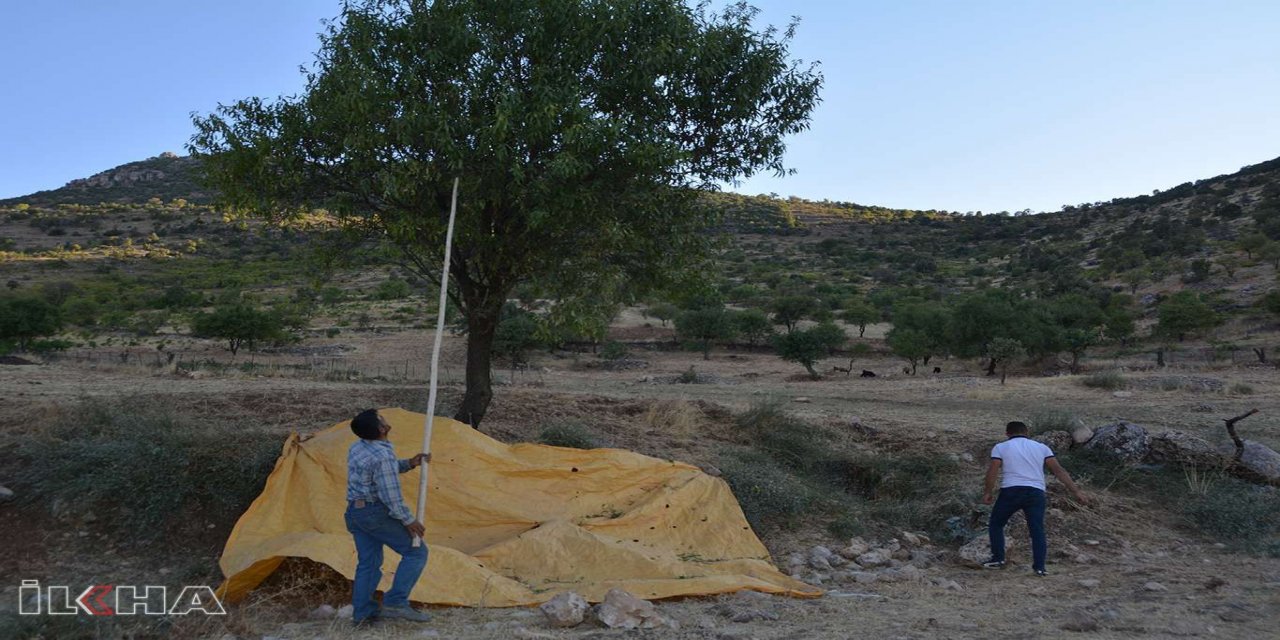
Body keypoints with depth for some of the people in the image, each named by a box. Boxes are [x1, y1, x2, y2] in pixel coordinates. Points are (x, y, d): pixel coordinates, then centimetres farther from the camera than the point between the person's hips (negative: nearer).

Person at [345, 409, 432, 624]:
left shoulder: (356, 448, 6)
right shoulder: (383, 455, -21)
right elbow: (390, 495, -21)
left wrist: (409, 464, 9)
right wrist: (408, 520, -12)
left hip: (354, 511, 9)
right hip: (376, 512, -9)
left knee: (368, 562, 15)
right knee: (415, 551, -1)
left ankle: (362, 612, 15)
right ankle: (395, 602, -6)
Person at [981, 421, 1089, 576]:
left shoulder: (1000, 447, 10)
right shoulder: (1041, 447, 17)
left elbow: (992, 471, -1)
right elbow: (1059, 470, 10)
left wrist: (988, 492, 6)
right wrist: (1076, 491, 9)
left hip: (1010, 491, -2)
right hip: (1036, 492, 2)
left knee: (996, 524, 14)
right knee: (1037, 530, 5)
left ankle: (998, 559, 11)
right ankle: (1039, 567, -2)